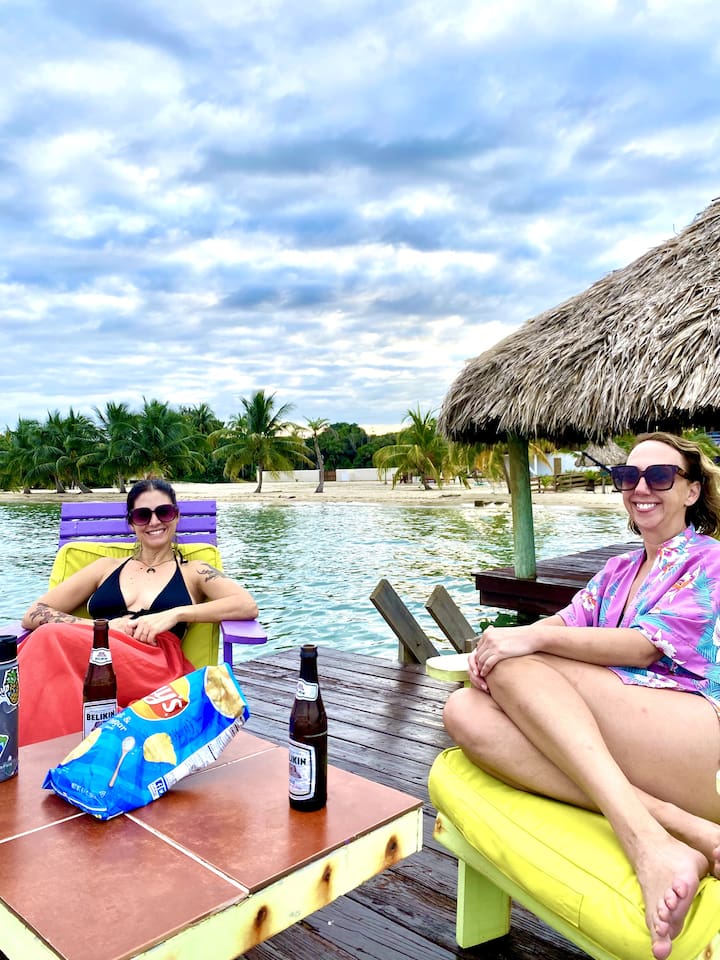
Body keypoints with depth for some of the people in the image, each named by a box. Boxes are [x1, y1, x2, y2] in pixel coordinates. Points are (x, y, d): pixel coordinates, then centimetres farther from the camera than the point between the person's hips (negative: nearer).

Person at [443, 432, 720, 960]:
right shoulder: (618, 571, 27)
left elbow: (645, 647, -9)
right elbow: (564, 622, 12)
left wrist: (532, 639, -16)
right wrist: (496, 641, -9)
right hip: (611, 756, 7)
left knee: (516, 670, -21)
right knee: (466, 712, -16)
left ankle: (646, 842, -30)